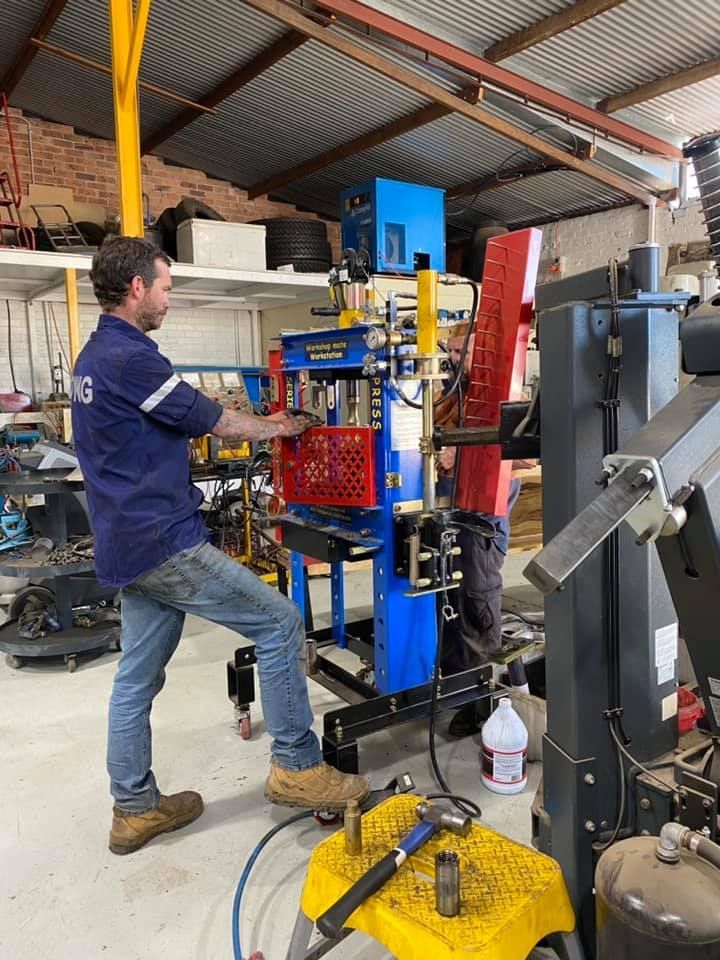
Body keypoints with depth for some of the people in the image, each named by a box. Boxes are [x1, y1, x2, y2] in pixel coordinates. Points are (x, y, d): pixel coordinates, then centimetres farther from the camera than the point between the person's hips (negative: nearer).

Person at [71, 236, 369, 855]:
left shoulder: (93, 357, 15)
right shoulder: (129, 358, -17)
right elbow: (213, 421, -10)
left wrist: (256, 424, 21)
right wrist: (281, 429, 8)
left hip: (127, 546, 10)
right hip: (166, 543, -10)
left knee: (138, 677, 15)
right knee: (280, 623, -3)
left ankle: (135, 809, 27)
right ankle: (297, 767, 7)